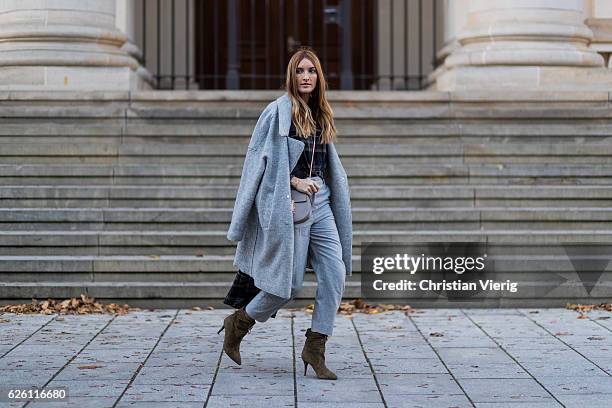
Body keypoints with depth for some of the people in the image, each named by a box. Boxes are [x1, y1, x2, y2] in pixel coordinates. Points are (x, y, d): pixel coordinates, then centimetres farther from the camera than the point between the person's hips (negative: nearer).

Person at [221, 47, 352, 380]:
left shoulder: (320, 115, 15)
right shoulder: (279, 111, -5)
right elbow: (261, 159, -8)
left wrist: (319, 184, 8)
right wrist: (294, 181, -15)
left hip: (319, 202, 7)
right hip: (286, 204, -7)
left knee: (335, 273, -7)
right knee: (288, 282, -4)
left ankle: (314, 348, -1)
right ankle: (237, 323, 20)